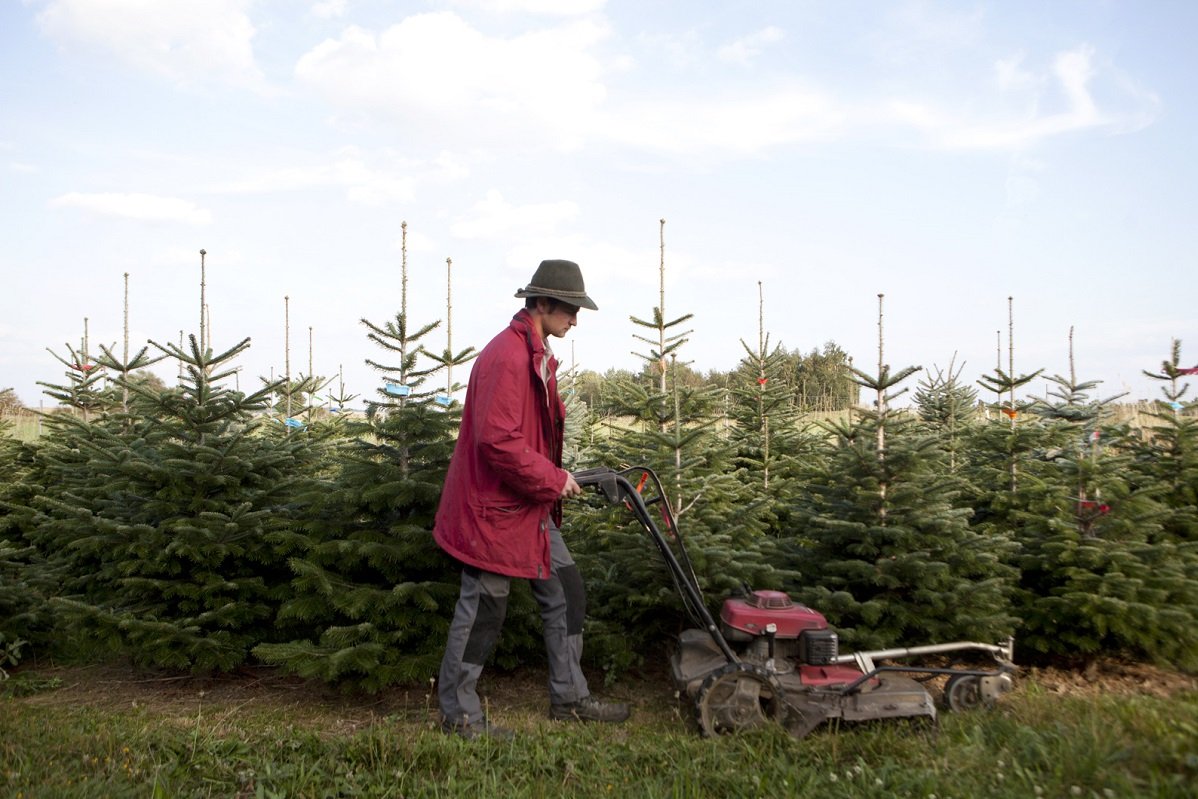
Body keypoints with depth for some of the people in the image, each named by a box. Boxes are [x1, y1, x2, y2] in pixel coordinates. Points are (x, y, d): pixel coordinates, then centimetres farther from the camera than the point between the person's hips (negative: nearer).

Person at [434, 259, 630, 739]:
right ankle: (458, 713, 20)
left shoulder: (537, 354, 12)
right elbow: (497, 442, -28)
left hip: (530, 507, 10)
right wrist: (554, 480, -18)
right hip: (494, 507, -10)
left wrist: (553, 478, 10)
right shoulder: (506, 357, -22)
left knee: (565, 592, 14)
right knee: (483, 609, 2)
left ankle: (569, 699, 27)